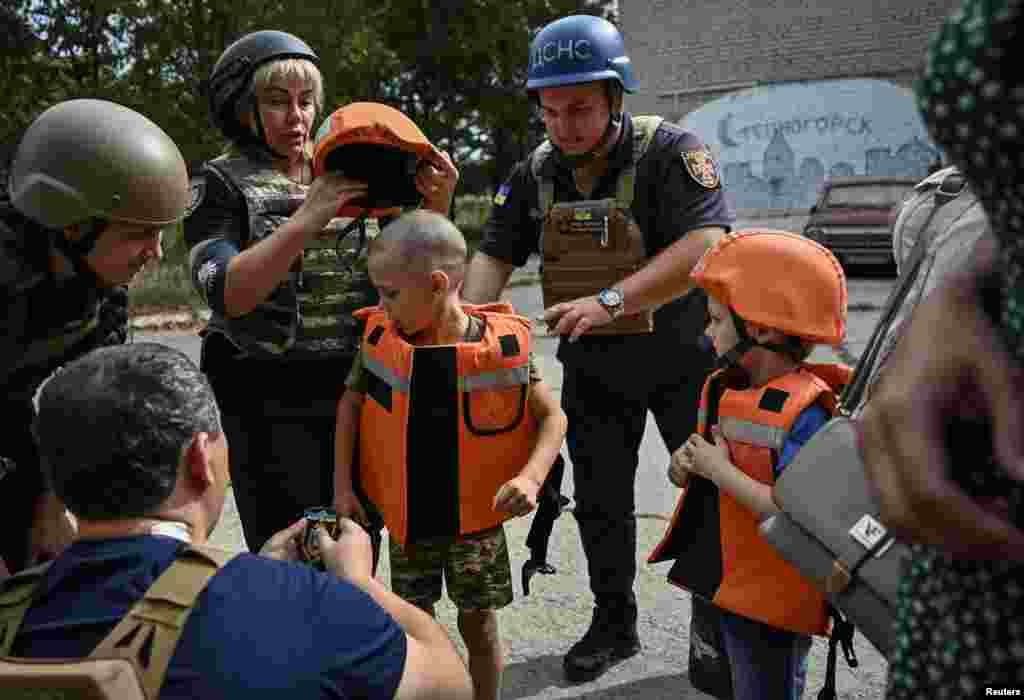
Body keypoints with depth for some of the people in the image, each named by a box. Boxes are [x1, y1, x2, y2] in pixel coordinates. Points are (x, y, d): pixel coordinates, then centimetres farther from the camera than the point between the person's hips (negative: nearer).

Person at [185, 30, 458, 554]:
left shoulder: (347, 177, 11)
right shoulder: (221, 183, 0)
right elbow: (225, 294, -15)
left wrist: (435, 210, -8)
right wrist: (307, 219, -23)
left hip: (358, 393, 4)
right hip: (270, 405, -4)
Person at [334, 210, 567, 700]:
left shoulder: (502, 344, -19)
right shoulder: (380, 340, -11)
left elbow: (553, 417, -8)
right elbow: (351, 402, 7)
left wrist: (530, 477, -23)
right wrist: (342, 482, 2)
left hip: (476, 519, -2)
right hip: (406, 520, 2)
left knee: (478, 625, 14)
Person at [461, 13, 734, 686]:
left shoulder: (670, 151, -19)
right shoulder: (535, 174, -2)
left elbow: (704, 247, -31)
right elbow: (494, 256, 1)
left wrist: (609, 301, -39)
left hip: (679, 353, -4)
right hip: (592, 363, 5)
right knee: (599, 499, 14)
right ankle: (614, 623, 34)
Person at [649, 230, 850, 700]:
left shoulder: (802, 413, -24)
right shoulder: (722, 389, 2)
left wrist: (719, 470, -26)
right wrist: (685, 468, -7)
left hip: (770, 607, -8)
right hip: (727, 584, 8)